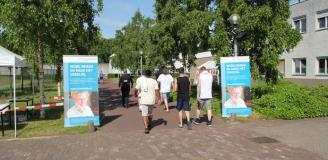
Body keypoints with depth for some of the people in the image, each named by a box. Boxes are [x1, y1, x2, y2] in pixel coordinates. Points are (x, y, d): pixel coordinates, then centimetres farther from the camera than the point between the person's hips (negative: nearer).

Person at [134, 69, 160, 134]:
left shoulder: (140, 81, -3)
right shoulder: (154, 81, -3)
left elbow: (136, 90, 0)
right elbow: (157, 91, -9)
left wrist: (135, 94, 20)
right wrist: (158, 99, -5)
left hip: (143, 100, -1)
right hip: (151, 100, 2)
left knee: (144, 114, 2)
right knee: (150, 113, 21)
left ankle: (146, 128, -9)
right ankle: (149, 125, 39)